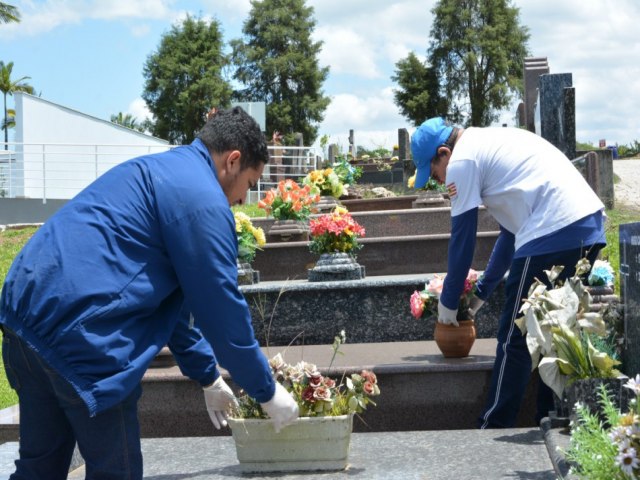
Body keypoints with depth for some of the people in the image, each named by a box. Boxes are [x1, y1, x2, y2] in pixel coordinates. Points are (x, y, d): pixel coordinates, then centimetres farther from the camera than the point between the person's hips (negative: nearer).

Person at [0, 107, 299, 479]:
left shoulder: (160, 172, 24)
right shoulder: (201, 197, -7)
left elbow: (172, 295, 30)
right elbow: (223, 309, -6)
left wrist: (207, 375, 33)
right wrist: (267, 391, 7)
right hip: (80, 334, -10)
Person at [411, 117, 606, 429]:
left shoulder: (462, 161, 0)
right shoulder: (491, 144, 27)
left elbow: (462, 239, 2)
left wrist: (448, 302, 14)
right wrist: (481, 292, 33)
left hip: (553, 233, -9)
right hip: (590, 224, 9)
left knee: (514, 339, 0)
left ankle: (493, 429, 6)